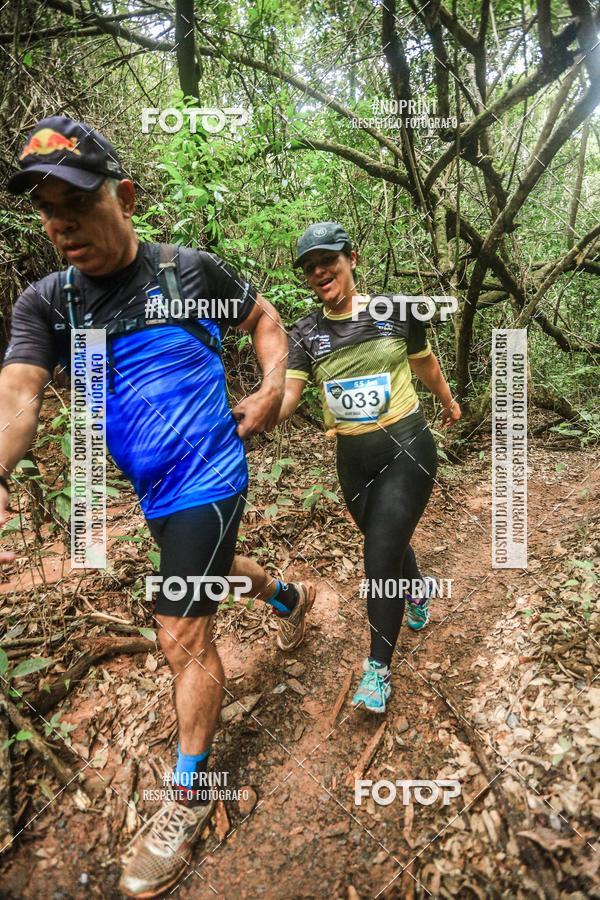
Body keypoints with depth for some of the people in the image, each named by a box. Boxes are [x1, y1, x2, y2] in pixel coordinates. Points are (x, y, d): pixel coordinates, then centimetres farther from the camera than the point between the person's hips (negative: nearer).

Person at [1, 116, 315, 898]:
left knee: (183, 635, -3)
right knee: (205, 571, 28)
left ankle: (190, 795, 22)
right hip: (156, 488, 6)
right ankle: (289, 597, 62)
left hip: (207, 476, -5)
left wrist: (272, 389, -10)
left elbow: (264, 318, 6)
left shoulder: (191, 271, -9)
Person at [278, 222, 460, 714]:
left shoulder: (395, 311, -5)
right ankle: (418, 590, 57)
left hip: (407, 450, -3)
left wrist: (449, 402, 27)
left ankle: (378, 667, 9)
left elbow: (425, 363, 12)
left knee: (380, 557, -10)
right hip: (353, 459, 3)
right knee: (388, 544, 21)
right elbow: (285, 394, -15)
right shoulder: (306, 332, -2)